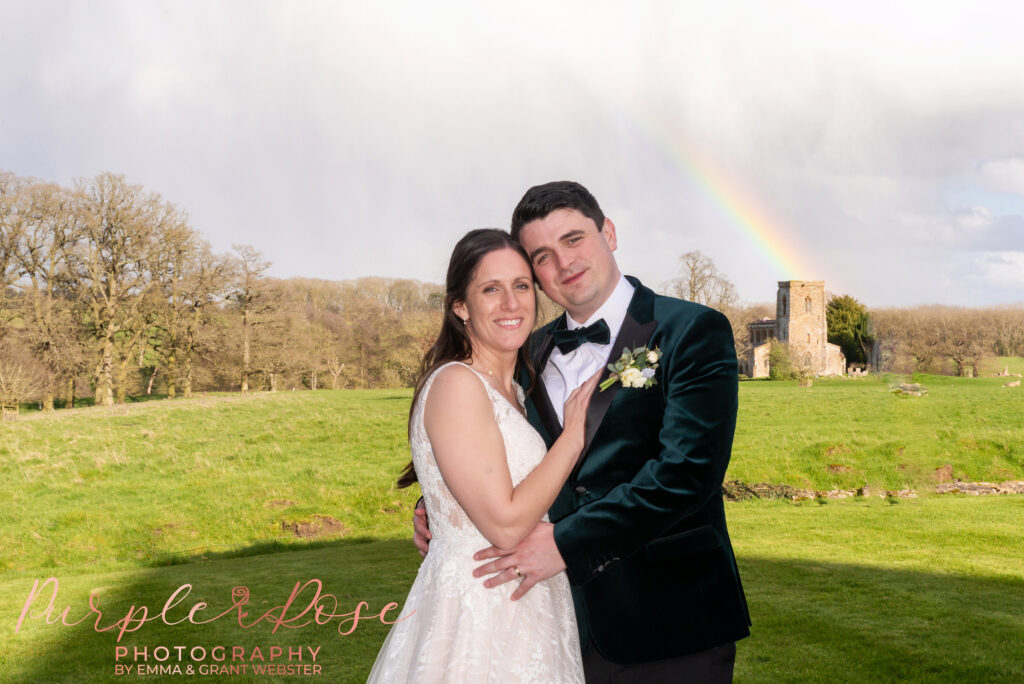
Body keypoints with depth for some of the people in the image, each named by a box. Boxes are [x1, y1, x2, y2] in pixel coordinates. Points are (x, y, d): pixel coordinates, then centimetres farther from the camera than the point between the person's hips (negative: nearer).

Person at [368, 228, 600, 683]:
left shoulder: (511, 390, 11)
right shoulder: (455, 384, -17)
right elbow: (506, 524, -21)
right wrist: (574, 435, -14)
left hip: (525, 610, 9)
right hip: (476, 617, -8)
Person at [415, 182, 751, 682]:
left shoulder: (693, 331, -8)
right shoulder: (533, 352, 10)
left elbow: (687, 470, -19)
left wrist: (566, 542, -21)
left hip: (669, 625, -4)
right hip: (568, 621, 5)